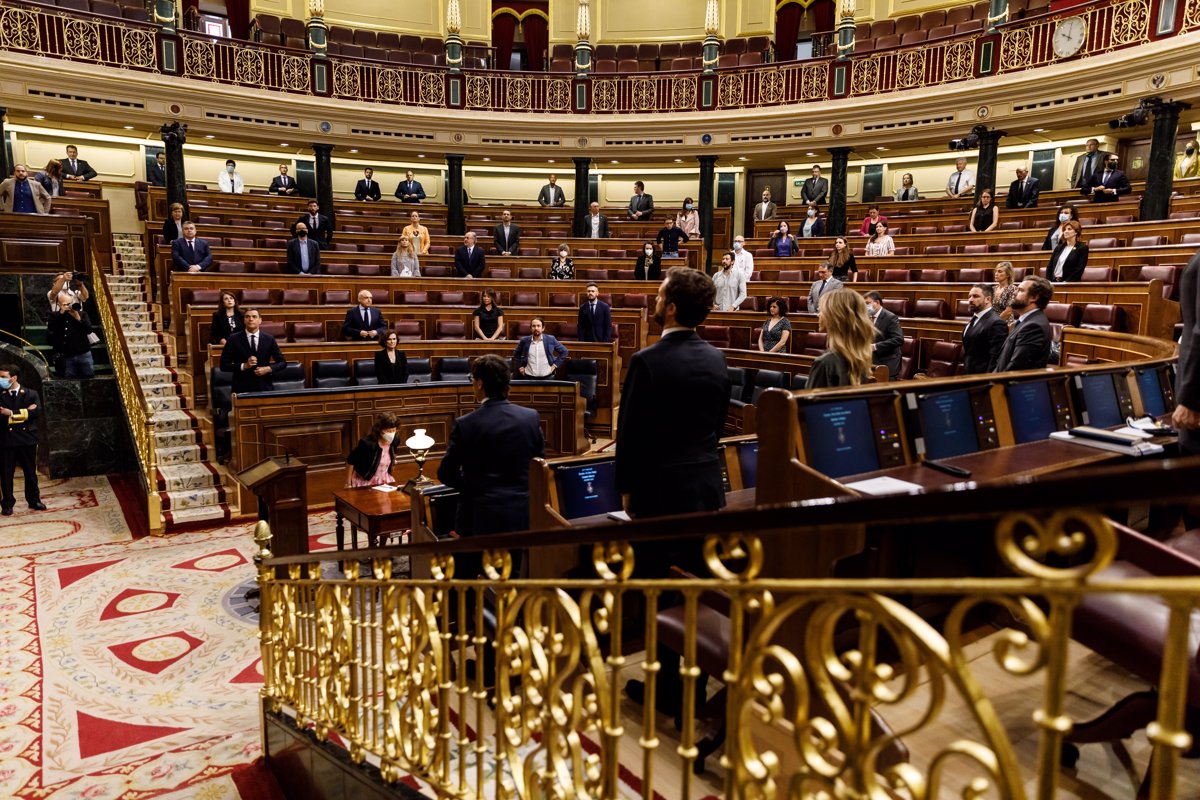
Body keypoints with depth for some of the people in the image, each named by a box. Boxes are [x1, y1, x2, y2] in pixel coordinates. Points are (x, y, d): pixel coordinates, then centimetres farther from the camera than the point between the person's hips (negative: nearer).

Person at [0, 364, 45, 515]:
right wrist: (24, 413, -16)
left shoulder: (31, 394, 3)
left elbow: (36, 412, -13)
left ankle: (34, 501, 21)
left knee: (31, 472, 10)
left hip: (27, 439, 0)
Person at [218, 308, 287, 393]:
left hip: (264, 388, 2)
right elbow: (223, 364, -1)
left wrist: (268, 369, -9)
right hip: (241, 388, -1)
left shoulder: (269, 339, 5)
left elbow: (282, 362, 9)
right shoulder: (234, 339, 0)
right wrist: (244, 366, -15)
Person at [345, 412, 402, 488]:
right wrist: (348, 484, -10)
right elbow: (350, 462, -15)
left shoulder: (395, 441, -12)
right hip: (365, 482, -5)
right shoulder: (367, 443, -27)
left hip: (385, 481, 5)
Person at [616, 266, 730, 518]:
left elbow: (629, 431, -10)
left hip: (662, 488, -5)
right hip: (708, 487, 5)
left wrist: (626, 488, 1)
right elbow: (719, 425, 10)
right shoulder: (717, 359, 2)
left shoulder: (646, 361, -16)